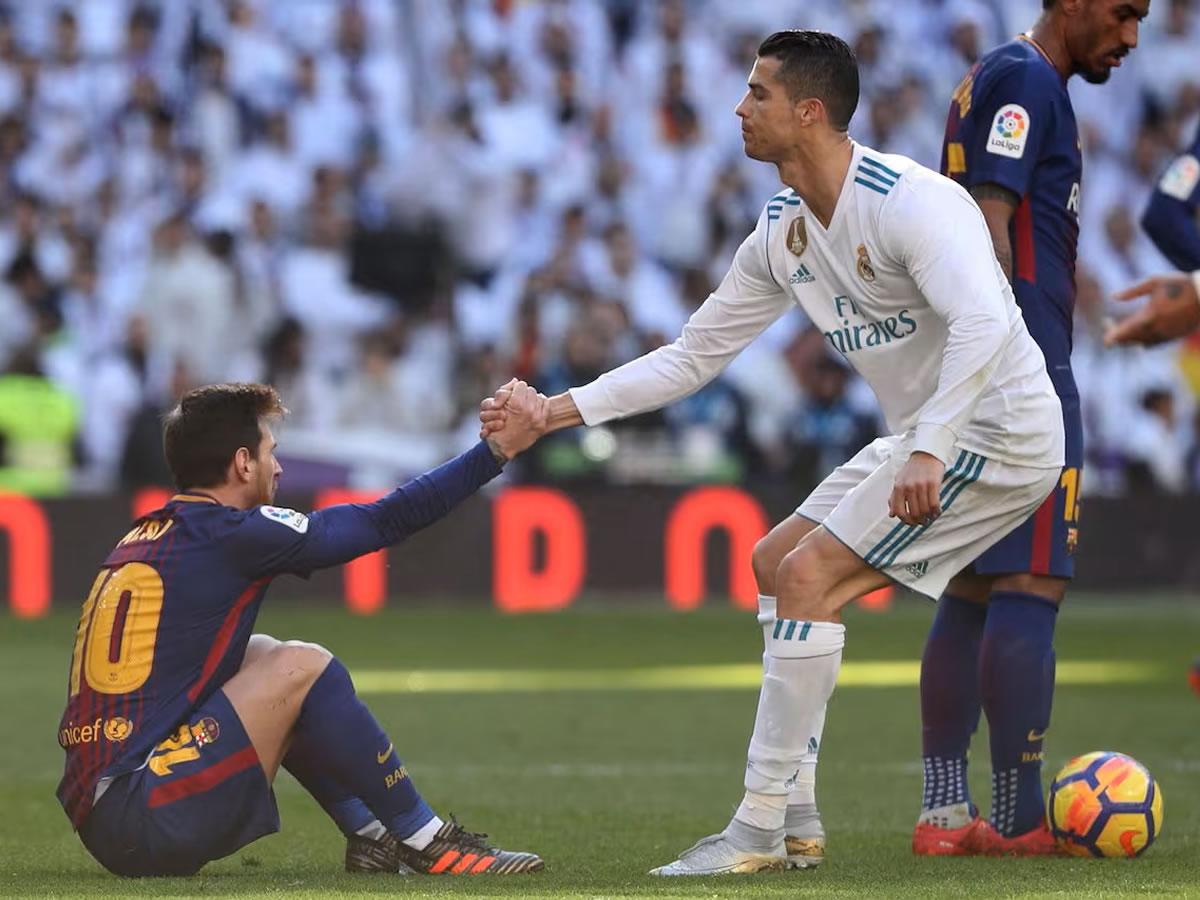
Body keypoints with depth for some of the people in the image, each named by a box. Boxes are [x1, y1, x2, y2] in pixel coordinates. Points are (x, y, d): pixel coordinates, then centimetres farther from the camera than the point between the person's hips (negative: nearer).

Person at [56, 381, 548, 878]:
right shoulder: (228, 535, -9)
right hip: (144, 822, -9)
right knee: (301, 668, -8)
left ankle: (373, 838, 17)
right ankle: (430, 846, 0)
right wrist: (497, 448, 4)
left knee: (262, 656, 23)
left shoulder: (145, 536, 16)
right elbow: (385, 521, -4)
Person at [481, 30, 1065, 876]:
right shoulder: (782, 233, 7)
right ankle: (796, 821, 14)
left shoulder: (910, 203, -22)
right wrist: (557, 410, 8)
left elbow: (983, 324, -36)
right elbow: (692, 357, 14)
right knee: (775, 562, 13)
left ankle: (759, 830, -12)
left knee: (808, 575, -16)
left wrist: (930, 450, -45)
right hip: (927, 435, 10)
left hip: (996, 430, -10)